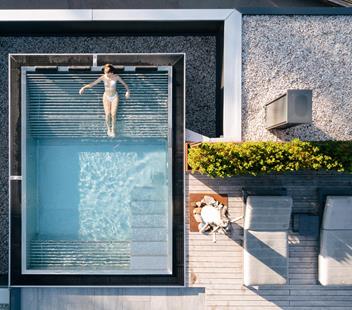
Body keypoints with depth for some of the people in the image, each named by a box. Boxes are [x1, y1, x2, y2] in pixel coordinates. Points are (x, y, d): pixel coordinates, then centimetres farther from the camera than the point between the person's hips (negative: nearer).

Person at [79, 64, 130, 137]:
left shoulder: (116, 77, -11)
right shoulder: (103, 77, -11)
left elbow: (124, 84, 0)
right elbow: (92, 84, -13)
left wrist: (128, 91, -14)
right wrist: (84, 87, -25)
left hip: (114, 97, 0)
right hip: (106, 97, 0)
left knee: (113, 114, -9)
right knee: (107, 114, -10)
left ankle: (113, 129, 8)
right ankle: (109, 128, 13)